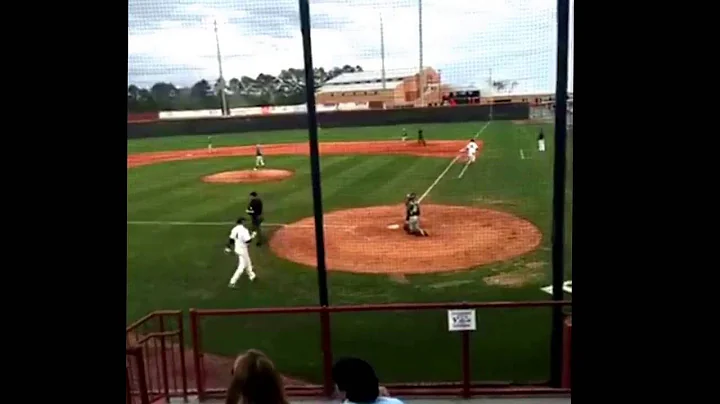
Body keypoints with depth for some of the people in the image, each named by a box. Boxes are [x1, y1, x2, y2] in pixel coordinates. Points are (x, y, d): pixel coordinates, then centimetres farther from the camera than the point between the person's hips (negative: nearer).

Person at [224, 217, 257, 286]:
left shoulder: (234, 229, 0)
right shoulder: (244, 230, -23)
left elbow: (231, 239, 4)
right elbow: (247, 241, -25)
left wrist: (228, 247, 11)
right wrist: (252, 236, -9)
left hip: (237, 248, 9)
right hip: (242, 250, -9)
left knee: (248, 262, 26)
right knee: (242, 266, -1)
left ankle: (251, 276, 42)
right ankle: (232, 282, -3)